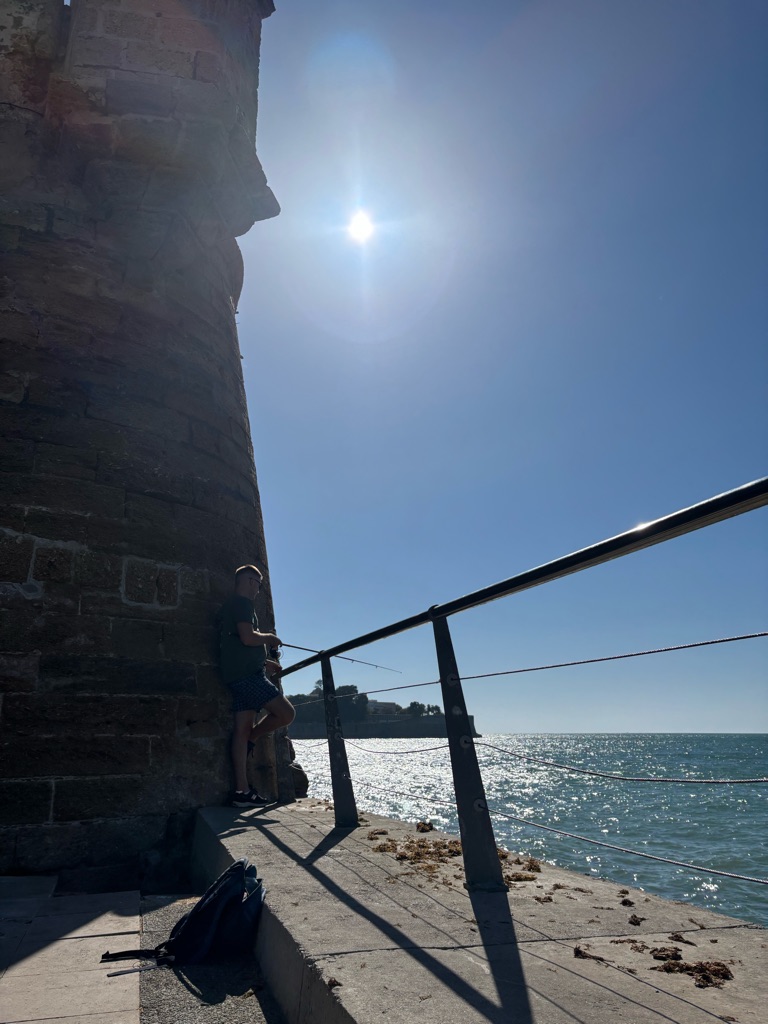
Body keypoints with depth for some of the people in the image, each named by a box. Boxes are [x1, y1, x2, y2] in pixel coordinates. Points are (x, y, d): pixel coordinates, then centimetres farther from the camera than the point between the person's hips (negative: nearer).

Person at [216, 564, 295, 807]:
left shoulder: (229, 606, 25)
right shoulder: (242, 603, -7)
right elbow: (248, 637, -20)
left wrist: (265, 663, 24)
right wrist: (268, 638, -1)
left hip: (239, 675, 10)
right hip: (247, 674, -10)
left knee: (243, 729, 6)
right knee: (286, 713, -9)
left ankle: (241, 791, 5)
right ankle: (250, 740, 8)